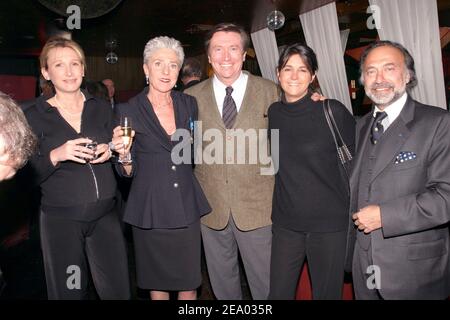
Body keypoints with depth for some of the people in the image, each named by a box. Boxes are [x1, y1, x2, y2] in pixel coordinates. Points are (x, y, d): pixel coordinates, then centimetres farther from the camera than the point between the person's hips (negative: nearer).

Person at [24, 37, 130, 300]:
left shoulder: (101, 108, 6)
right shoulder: (35, 116, -2)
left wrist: (110, 151, -7)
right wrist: (56, 155, -20)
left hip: (105, 214, 2)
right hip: (61, 219, -2)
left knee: (119, 291, 5)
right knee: (69, 292, 11)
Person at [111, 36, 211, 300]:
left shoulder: (189, 104, 3)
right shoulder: (128, 111, -6)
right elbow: (130, 171, -3)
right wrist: (124, 155, -22)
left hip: (187, 204, 3)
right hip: (150, 207, -2)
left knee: (190, 282, 9)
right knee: (157, 281, 12)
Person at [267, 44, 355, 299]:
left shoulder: (333, 111, -9)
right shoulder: (273, 113, 4)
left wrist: (355, 214, -2)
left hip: (329, 222, -3)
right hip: (286, 222, 4)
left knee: (327, 293, 12)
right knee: (279, 293, 11)